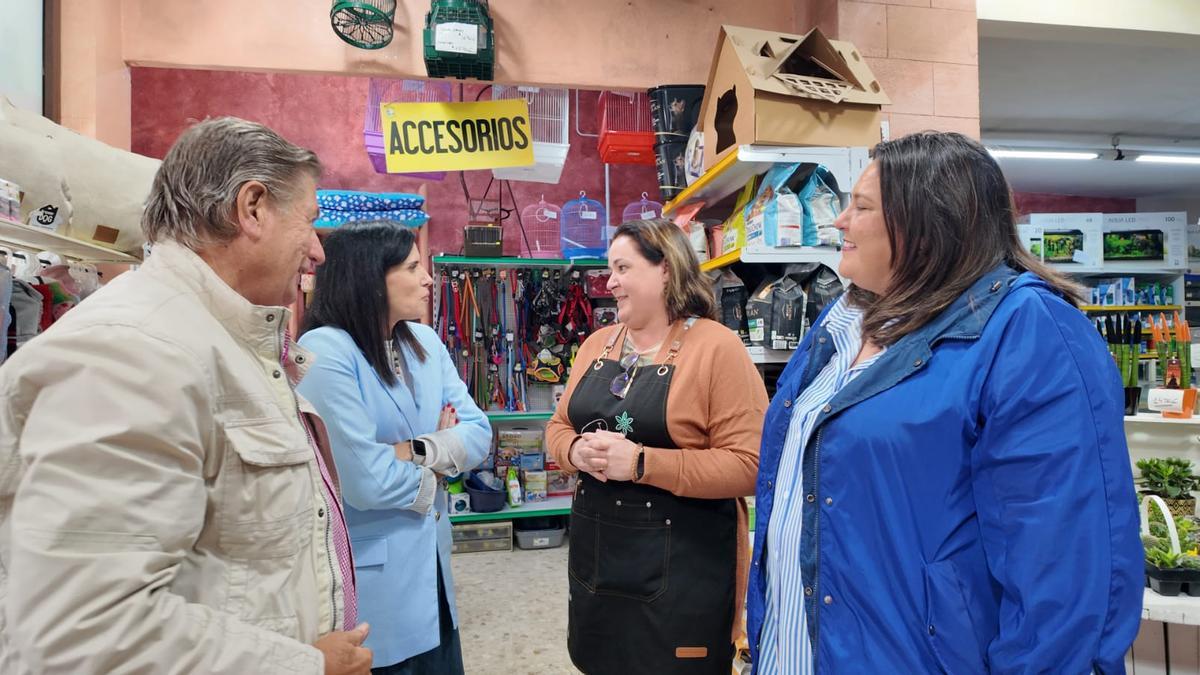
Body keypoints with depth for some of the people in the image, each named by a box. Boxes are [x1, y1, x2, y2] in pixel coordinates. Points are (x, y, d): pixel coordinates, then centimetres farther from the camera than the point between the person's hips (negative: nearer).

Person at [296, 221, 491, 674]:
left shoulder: (425, 341, 4)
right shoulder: (325, 352, -19)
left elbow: (478, 434, -1)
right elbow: (365, 480, -25)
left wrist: (416, 451, -18)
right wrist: (439, 465, -7)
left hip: (430, 563, 7)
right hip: (370, 580, -7)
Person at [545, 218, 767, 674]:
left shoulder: (717, 347, -14)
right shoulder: (597, 344, 8)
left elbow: (748, 464, -19)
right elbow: (559, 427, 14)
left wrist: (640, 462, -24)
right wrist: (578, 451, -10)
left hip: (682, 563, -6)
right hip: (595, 552, 6)